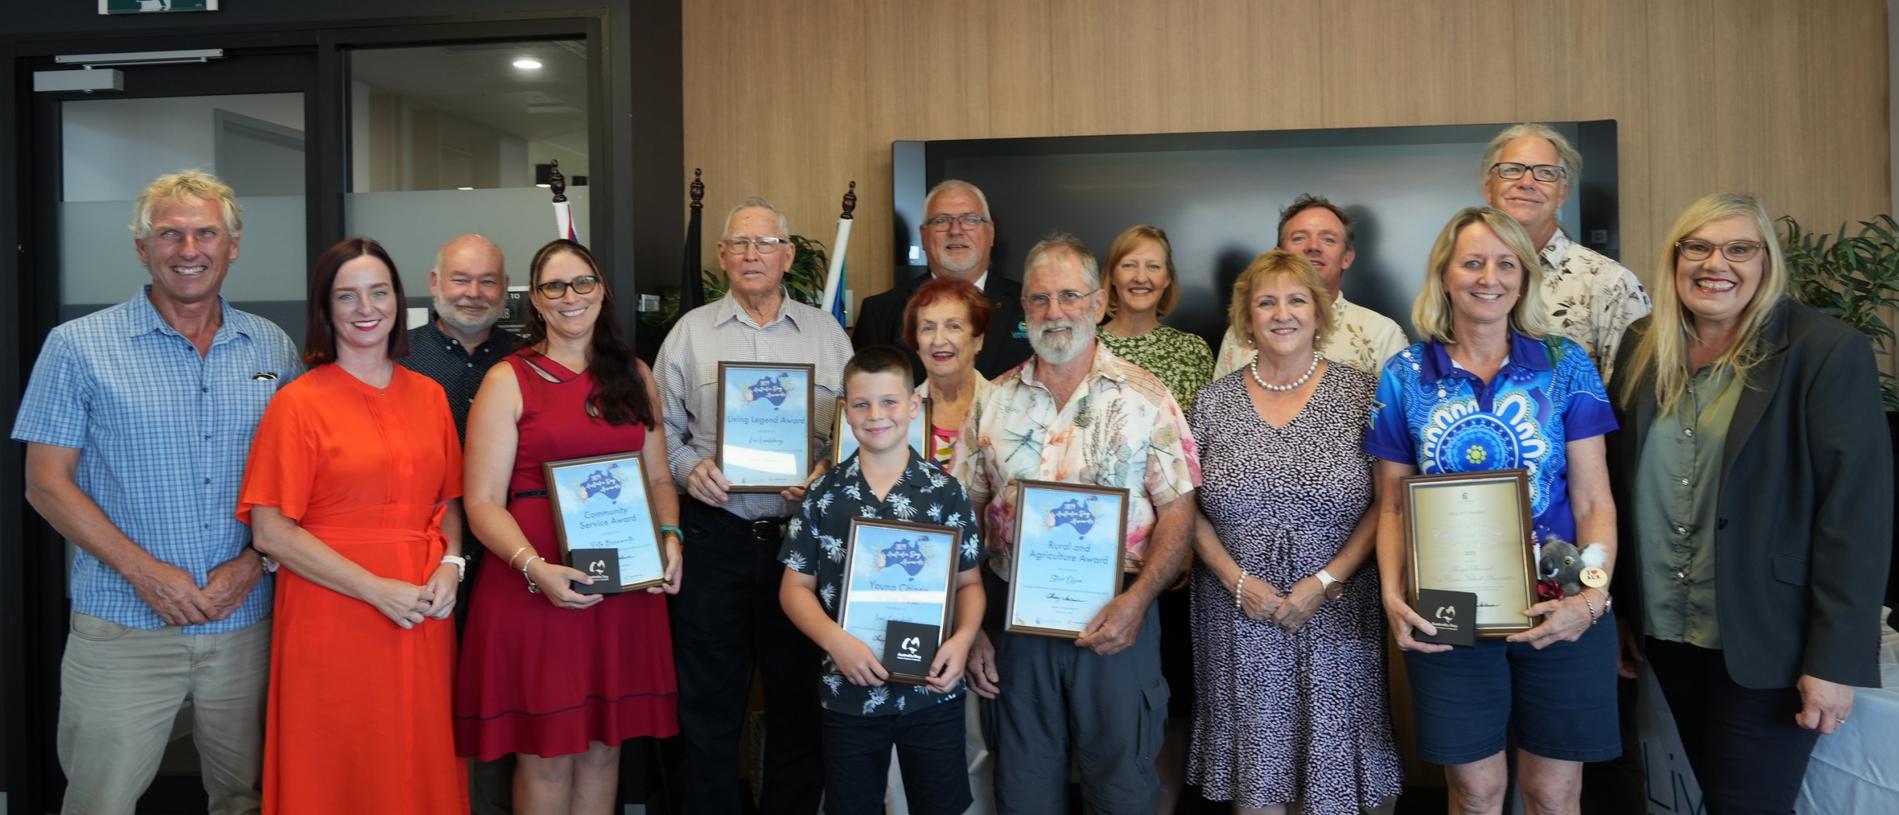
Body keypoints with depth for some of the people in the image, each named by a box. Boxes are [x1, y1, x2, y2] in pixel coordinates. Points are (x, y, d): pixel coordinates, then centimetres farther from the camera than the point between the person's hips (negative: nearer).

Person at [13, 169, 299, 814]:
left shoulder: (274, 349, 6)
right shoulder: (79, 346, -1)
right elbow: (47, 484, -2)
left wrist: (253, 563, -7)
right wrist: (146, 572, -12)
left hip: (246, 621, 2)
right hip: (123, 628, -2)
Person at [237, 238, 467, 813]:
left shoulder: (428, 395, 8)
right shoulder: (298, 403, -6)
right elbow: (271, 531, -9)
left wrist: (450, 563, -4)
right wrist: (376, 589, -14)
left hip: (424, 617, 4)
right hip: (333, 621, -4)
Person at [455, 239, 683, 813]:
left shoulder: (635, 377, 12)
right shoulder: (508, 381, -1)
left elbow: (657, 478, 15)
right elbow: (483, 502, -6)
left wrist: (669, 537, -4)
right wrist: (533, 566, -21)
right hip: (534, 586, -3)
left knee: (604, 745, 12)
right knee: (546, 755, 4)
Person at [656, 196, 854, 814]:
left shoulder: (826, 333, 7)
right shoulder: (691, 331, 6)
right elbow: (661, 428, 8)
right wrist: (686, 466, -11)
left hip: (803, 535, 0)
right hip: (712, 536, 0)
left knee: (799, 698, 9)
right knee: (710, 700, 9)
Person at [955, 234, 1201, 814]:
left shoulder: (1146, 399, -3)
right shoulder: (994, 402, 5)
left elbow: (1178, 510, -5)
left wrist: (1136, 602, -18)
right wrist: (971, 628, 1)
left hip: (1116, 619, -2)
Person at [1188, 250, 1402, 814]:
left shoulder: (1360, 392, 0)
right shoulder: (1215, 400, 4)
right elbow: (1189, 507, 4)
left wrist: (1326, 581, -12)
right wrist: (1237, 580, -8)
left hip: (1335, 613, -1)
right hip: (1239, 614, 1)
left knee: (1328, 768, 6)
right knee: (1253, 766, 7)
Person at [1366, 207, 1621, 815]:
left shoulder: (1566, 366, 0)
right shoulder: (1404, 376, 1)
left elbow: (1594, 502, -1)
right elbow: (1393, 507, 3)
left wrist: (1593, 596, -16)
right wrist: (1393, 595, -12)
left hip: (1557, 610, 0)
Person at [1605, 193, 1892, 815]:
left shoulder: (1828, 352, -11)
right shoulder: (1644, 349, 3)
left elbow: (1856, 511, -14)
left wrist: (1835, 659, -17)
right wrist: (1614, 609, 9)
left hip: (1765, 641, -5)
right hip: (1664, 630, 5)